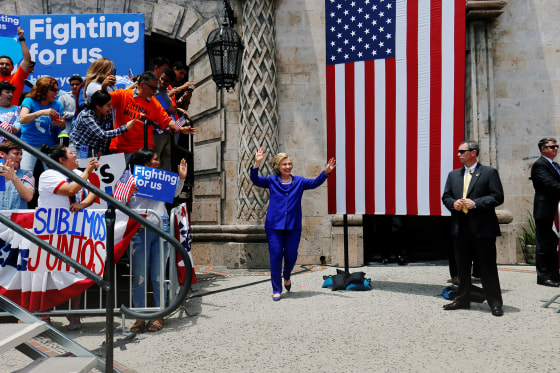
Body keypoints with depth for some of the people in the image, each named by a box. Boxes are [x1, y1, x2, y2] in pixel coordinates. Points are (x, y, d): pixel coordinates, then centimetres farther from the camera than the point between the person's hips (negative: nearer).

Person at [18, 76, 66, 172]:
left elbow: (63, 126, 11)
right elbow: (22, 119, -18)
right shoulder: (30, 101, -3)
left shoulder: (57, 104, 8)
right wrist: (41, 112, -28)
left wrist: (61, 124, -12)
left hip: (50, 146, 3)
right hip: (29, 145, -3)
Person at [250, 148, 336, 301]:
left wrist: (326, 172, -10)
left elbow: (315, 183, 6)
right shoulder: (271, 181, 6)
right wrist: (257, 163, -18)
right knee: (275, 257, -2)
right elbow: (256, 180, -3)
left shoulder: (299, 181, 11)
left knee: (291, 256, 3)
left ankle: (287, 277, 37)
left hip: (293, 226, 2)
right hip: (274, 226, -1)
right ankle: (276, 289, 11)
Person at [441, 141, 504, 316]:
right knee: (462, 267, 13)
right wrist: (453, 203, -6)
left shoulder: (490, 172, -1)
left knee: (488, 267, 1)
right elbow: (446, 196, 16)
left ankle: (495, 303, 11)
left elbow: (498, 197, -7)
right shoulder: (453, 175, 15)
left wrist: (475, 203, -17)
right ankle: (462, 300, 24)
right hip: (460, 228, 5)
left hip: (483, 228, -5)